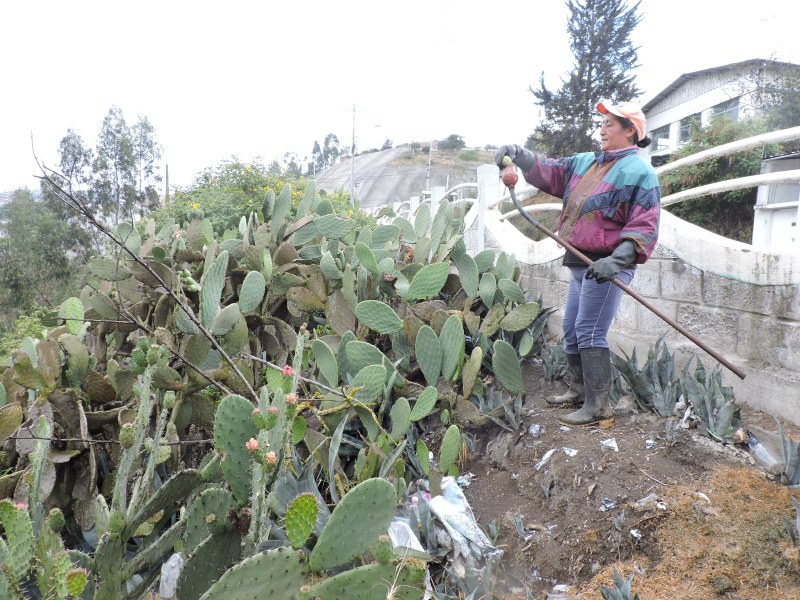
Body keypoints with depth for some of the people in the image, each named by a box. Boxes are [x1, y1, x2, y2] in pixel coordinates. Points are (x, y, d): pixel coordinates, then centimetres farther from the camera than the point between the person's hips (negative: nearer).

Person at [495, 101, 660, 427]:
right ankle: (579, 391, 30)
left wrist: (616, 260, -28)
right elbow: (549, 170, 13)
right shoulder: (586, 162, 17)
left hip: (606, 266, -9)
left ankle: (598, 407, -3)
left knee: (590, 334, -11)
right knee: (571, 330, 15)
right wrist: (518, 154, -6)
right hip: (581, 264, 9)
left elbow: (645, 228, -15)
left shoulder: (639, 172, -8)